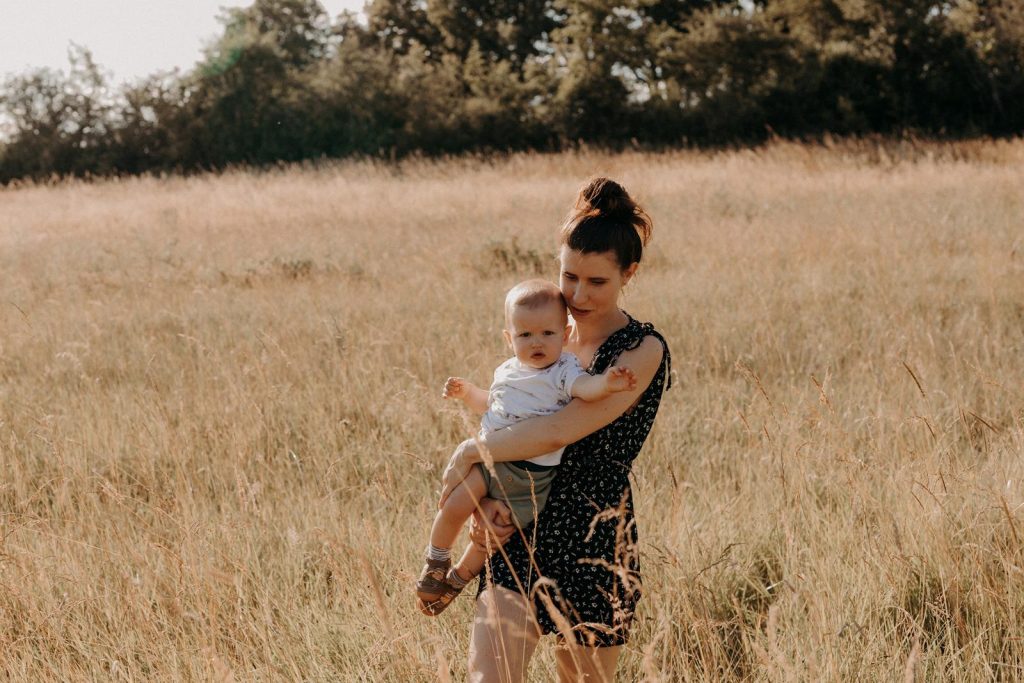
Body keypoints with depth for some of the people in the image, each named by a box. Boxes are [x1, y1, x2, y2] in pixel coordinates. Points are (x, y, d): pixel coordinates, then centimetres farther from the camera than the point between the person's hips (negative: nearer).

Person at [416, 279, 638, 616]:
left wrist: (606, 383, -56)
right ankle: (436, 563, 14)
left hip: (531, 475, -4)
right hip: (490, 459, 4)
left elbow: (585, 387, -36)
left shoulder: (563, 372, -12)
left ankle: (459, 577, 31)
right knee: (453, 508, -12)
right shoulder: (508, 371, 8)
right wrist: (467, 392, 13)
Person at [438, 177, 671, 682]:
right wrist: (485, 497, -9)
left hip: (595, 547, -4)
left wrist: (470, 452, -11)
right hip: (519, 535, 5)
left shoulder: (644, 351, -11)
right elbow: (510, 424, 11)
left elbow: (558, 432, -20)